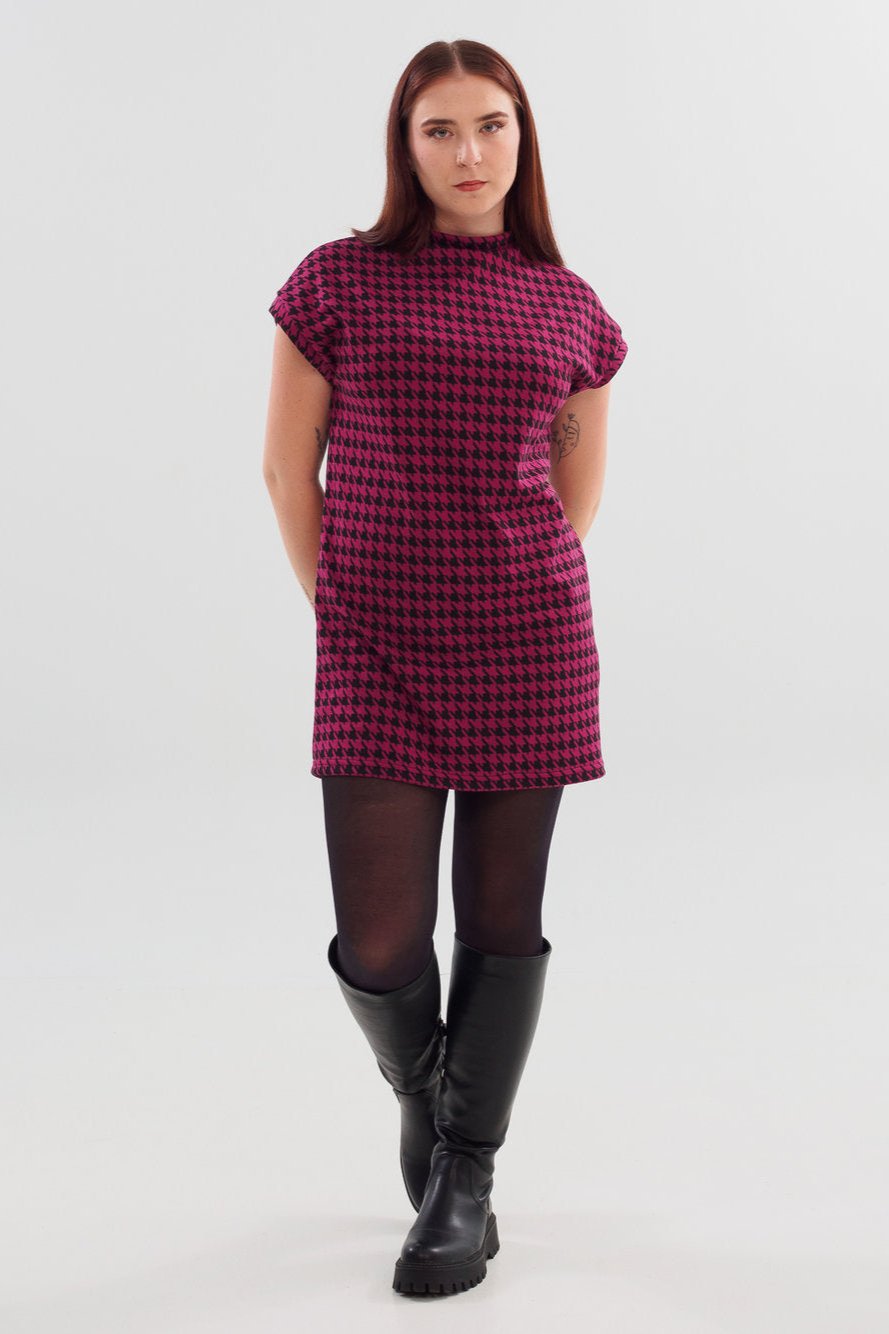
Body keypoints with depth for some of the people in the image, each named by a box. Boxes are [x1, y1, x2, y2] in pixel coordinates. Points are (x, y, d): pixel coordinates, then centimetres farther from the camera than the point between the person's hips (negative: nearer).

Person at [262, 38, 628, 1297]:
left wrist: (516, 598, 12)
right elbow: (289, 466, 6)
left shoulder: (570, 308, 7)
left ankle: (465, 1182, 18)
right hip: (377, 654, -1)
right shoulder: (337, 282, 2)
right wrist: (342, 614, 4)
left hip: (532, 645, 1)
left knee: (502, 918, 4)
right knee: (378, 945, -4)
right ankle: (418, 1084, 30)